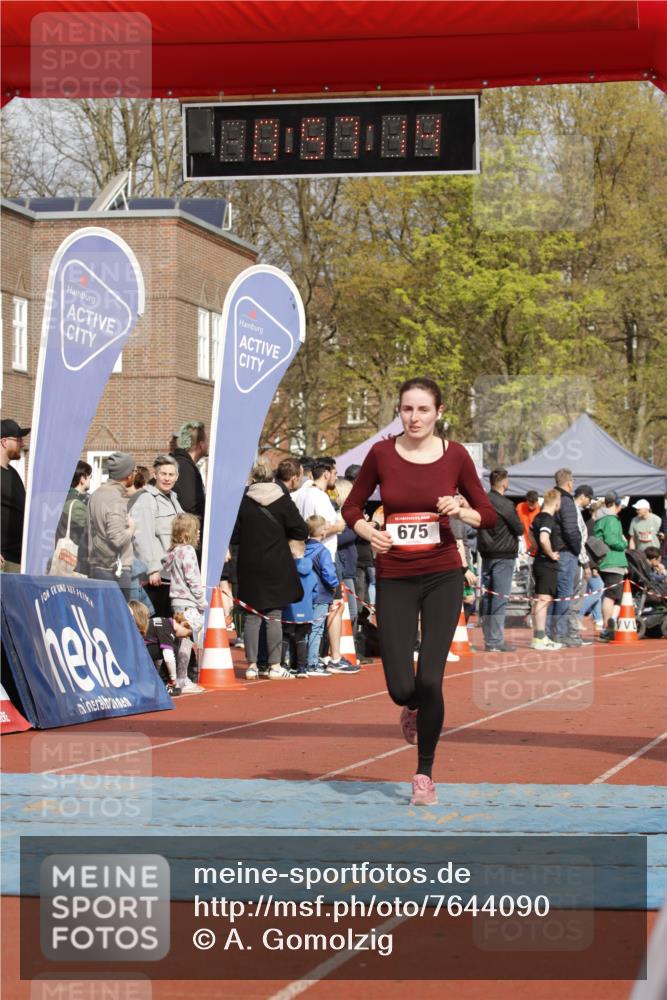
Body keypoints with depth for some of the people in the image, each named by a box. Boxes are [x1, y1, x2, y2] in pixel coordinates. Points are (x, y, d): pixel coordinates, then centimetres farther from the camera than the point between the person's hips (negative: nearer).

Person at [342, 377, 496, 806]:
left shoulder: (455, 455, -3)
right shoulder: (381, 454, -3)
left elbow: (489, 515, 4)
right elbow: (352, 507, 7)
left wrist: (461, 511, -17)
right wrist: (370, 532, -13)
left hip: (442, 577, -1)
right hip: (394, 579, 1)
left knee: (430, 679, -9)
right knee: (401, 687, -5)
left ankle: (425, 773, 11)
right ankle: (413, 708, 36)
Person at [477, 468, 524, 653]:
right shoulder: (505, 504, -15)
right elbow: (519, 529, -8)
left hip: (486, 554, 7)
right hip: (503, 556, -7)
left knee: (486, 596, 10)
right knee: (500, 598, -5)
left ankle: (488, 638, 16)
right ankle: (495, 641, -7)